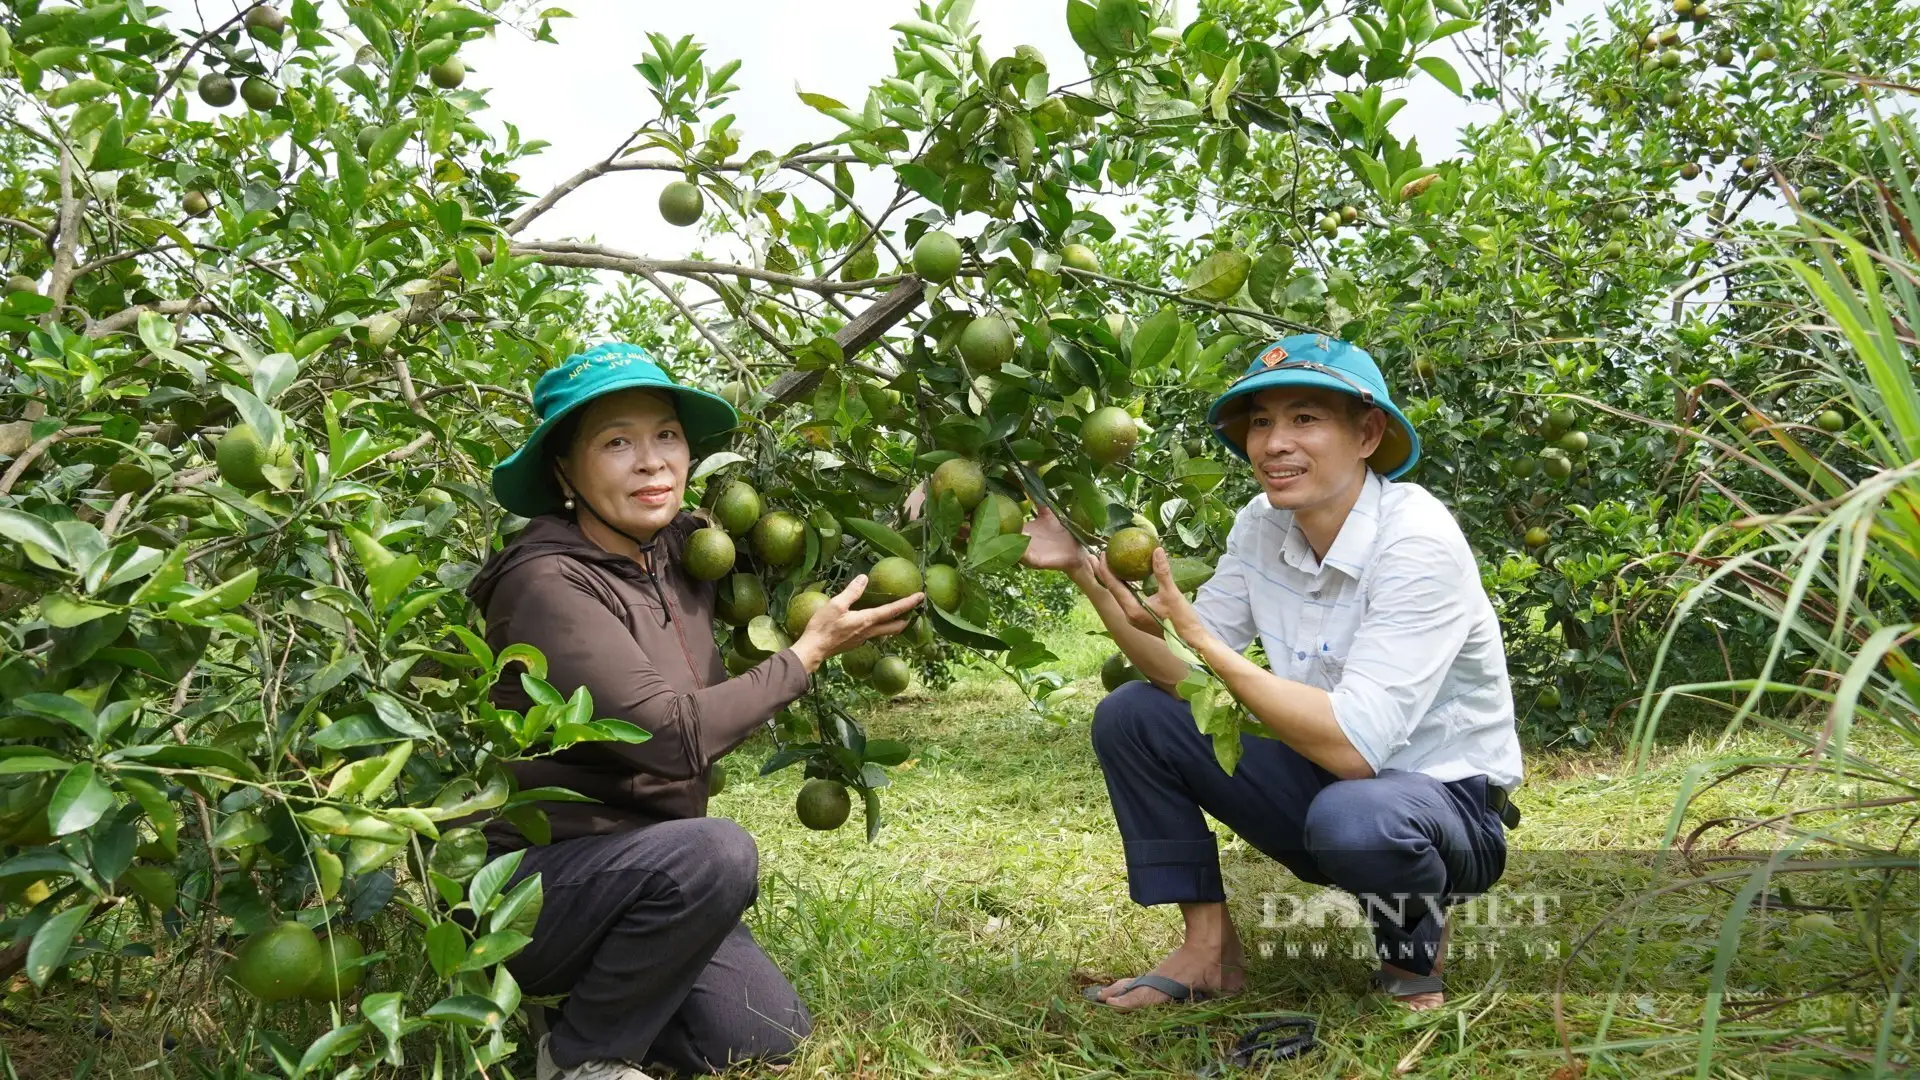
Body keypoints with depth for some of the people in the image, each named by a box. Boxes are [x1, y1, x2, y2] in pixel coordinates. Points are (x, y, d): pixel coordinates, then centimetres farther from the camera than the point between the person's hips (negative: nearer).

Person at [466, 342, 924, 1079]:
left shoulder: (681, 549, -1)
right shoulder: (549, 582, -23)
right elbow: (671, 735, -28)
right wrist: (810, 652, -19)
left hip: (639, 868, 7)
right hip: (528, 884, -7)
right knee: (715, 852, -32)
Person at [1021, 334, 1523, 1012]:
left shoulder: (1419, 543, -25)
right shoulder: (1262, 526, -5)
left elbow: (1353, 746, -33)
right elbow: (1183, 674, -6)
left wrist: (1196, 632, -33)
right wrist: (1083, 570, -16)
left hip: (1447, 799, -6)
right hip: (1322, 778, 6)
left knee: (1353, 817, -39)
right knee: (1131, 715, -6)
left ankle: (1415, 952, -3)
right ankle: (1211, 951, 3)